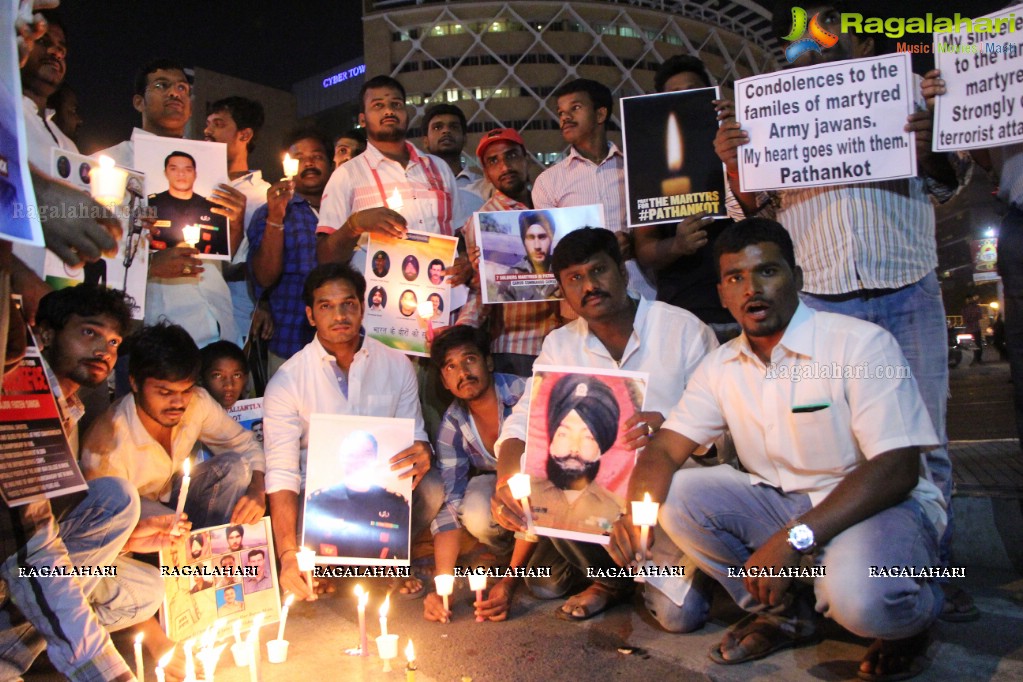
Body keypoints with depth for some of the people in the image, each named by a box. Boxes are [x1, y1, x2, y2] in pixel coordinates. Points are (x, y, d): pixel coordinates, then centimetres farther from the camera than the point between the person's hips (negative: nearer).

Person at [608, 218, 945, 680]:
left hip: (886, 505, -5)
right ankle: (784, 614, 6)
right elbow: (665, 449, -3)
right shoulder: (722, 366, -1)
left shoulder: (861, 344, -17)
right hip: (782, 501, 6)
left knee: (857, 595, -36)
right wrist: (634, 515, -25)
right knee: (675, 495, -14)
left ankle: (911, 617, 5)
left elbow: (897, 468, -23)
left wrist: (793, 539, -31)